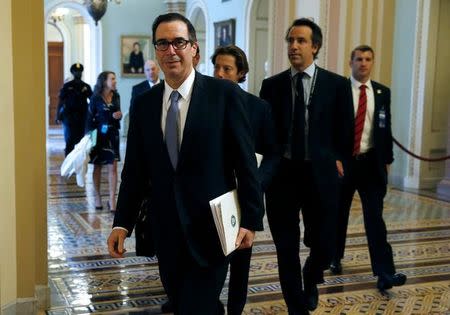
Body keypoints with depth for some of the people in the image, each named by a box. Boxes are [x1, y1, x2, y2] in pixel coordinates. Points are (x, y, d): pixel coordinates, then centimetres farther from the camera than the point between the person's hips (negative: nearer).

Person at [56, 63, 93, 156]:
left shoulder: (86, 86, 9)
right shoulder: (67, 86, 3)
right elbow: (60, 102, 1)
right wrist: (58, 117, -7)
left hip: (82, 117, 2)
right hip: (69, 116, -2)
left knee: (81, 141, 3)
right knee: (70, 141, -4)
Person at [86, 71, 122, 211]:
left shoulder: (116, 97, 5)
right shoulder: (96, 98, -6)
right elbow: (90, 118, -5)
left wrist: (119, 115, -7)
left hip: (113, 135, 3)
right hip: (99, 135, -3)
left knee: (113, 167, -4)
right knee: (97, 166, 9)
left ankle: (112, 200, -2)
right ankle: (97, 197, 22)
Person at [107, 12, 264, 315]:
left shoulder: (224, 93, -6)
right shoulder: (143, 104, 6)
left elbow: (246, 161, -6)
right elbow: (134, 170, 8)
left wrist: (251, 219, -7)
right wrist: (122, 223, 1)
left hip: (210, 227, -4)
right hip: (166, 231, 4)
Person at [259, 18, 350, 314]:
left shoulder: (336, 84, 1)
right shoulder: (272, 85, 4)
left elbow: (343, 131, 8)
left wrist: (337, 159, 0)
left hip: (321, 174, -1)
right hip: (282, 174, 1)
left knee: (323, 246, 2)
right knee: (286, 249, 7)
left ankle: (311, 280, 38)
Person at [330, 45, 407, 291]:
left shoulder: (382, 92, 7)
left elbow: (386, 128, 10)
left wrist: (387, 159, 8)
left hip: (372, 162, 2)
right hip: (343, 161, -1)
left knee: (375, 217, -4)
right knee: (338, 213, 13)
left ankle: (384, 273, -7)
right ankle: (335, 257, 33)